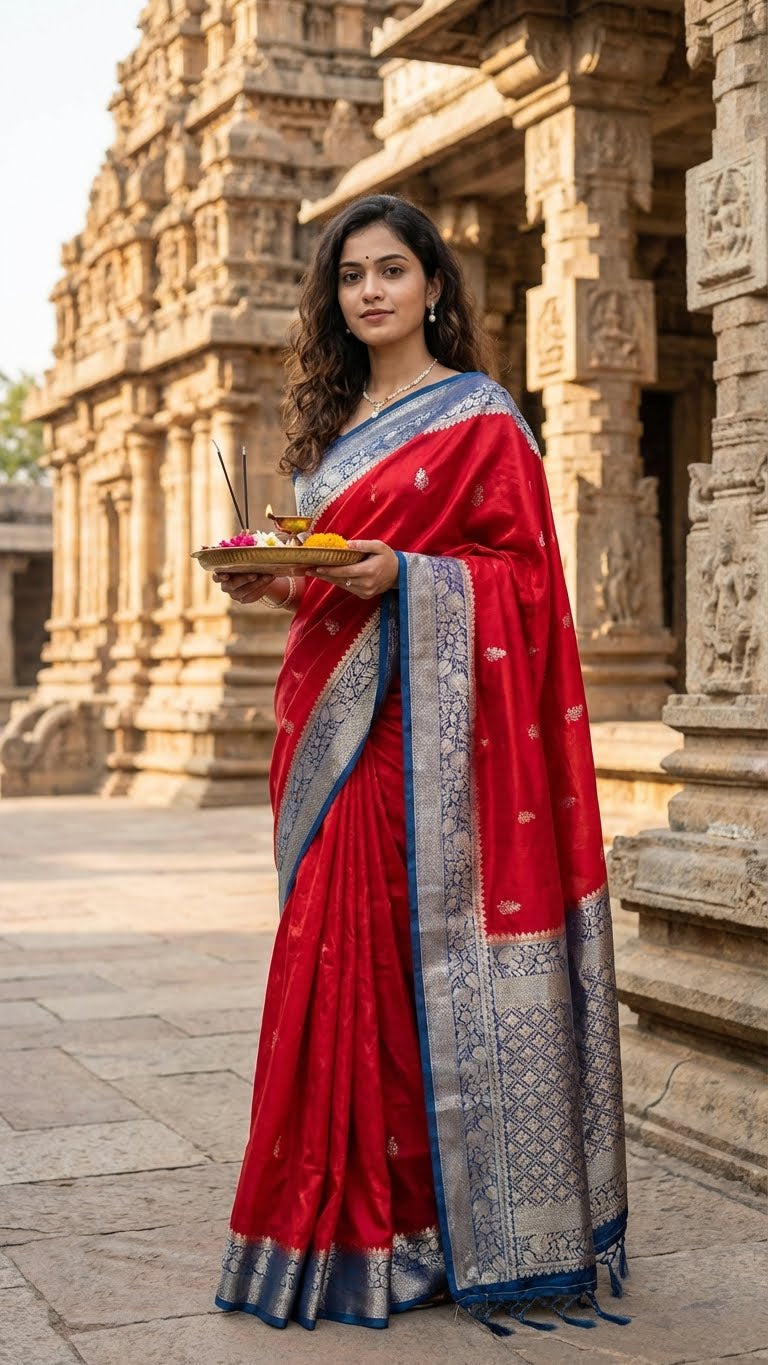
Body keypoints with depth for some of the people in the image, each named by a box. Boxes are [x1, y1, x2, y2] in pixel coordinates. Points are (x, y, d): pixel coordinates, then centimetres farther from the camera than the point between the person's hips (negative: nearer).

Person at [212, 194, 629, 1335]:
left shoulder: (479, 418, -2)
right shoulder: (335, 423, 19)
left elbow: (523, 575, -7)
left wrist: (403, 577, -20)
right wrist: (280, 584, 4)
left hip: (430, 718, -7)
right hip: (338, 724, 7)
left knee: (429, 937, -6)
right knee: (344, 941, 5)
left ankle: (452, 1215, 3)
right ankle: (354, 1212, 14)